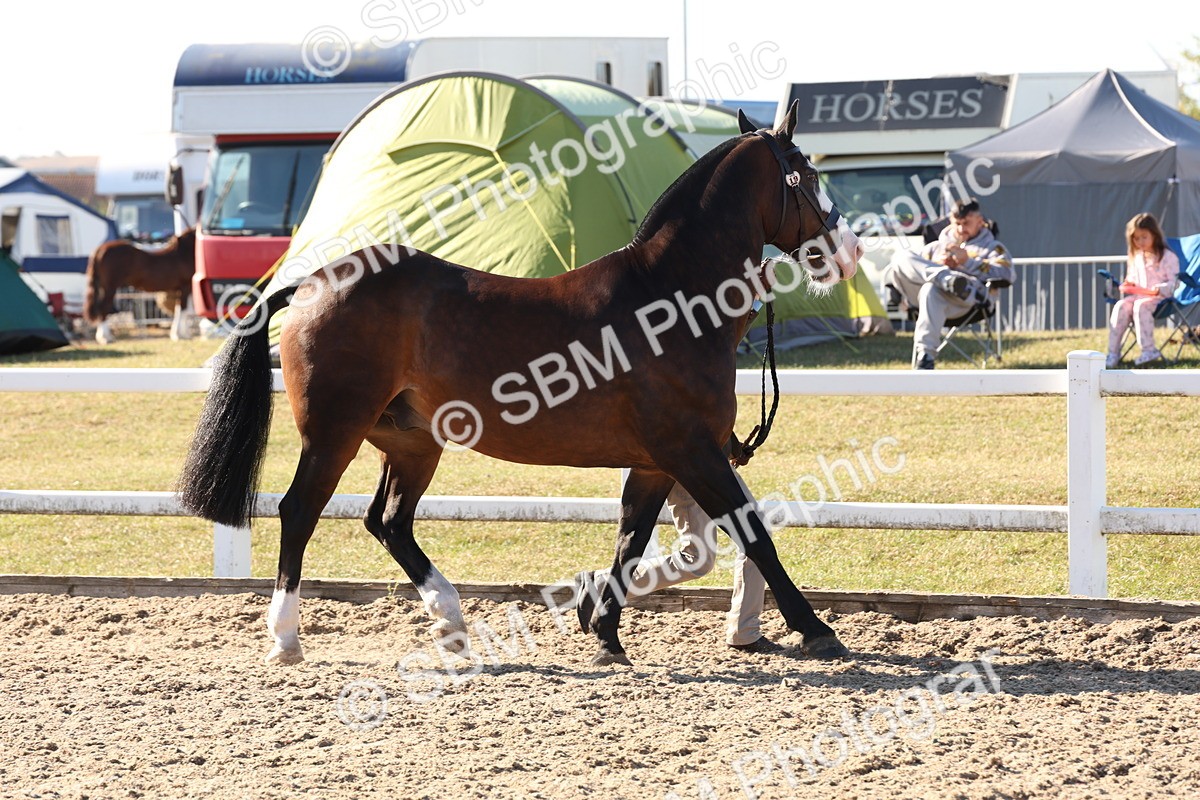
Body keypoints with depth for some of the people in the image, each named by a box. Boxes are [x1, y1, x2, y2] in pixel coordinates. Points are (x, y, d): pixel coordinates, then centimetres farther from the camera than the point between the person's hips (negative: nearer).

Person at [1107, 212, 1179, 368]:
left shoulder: (1167, 257, -2)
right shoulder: (1135, 258, 20)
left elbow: (1173, 283, -6)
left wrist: (1159, 289, -25)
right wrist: (1129, 284, 7)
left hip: (1160, 297, -6)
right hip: (1137, 295, 6)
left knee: (1140, 306, -37)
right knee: (1121, 307, -24)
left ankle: (1148, 349, -36)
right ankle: (1113, 352, -28)